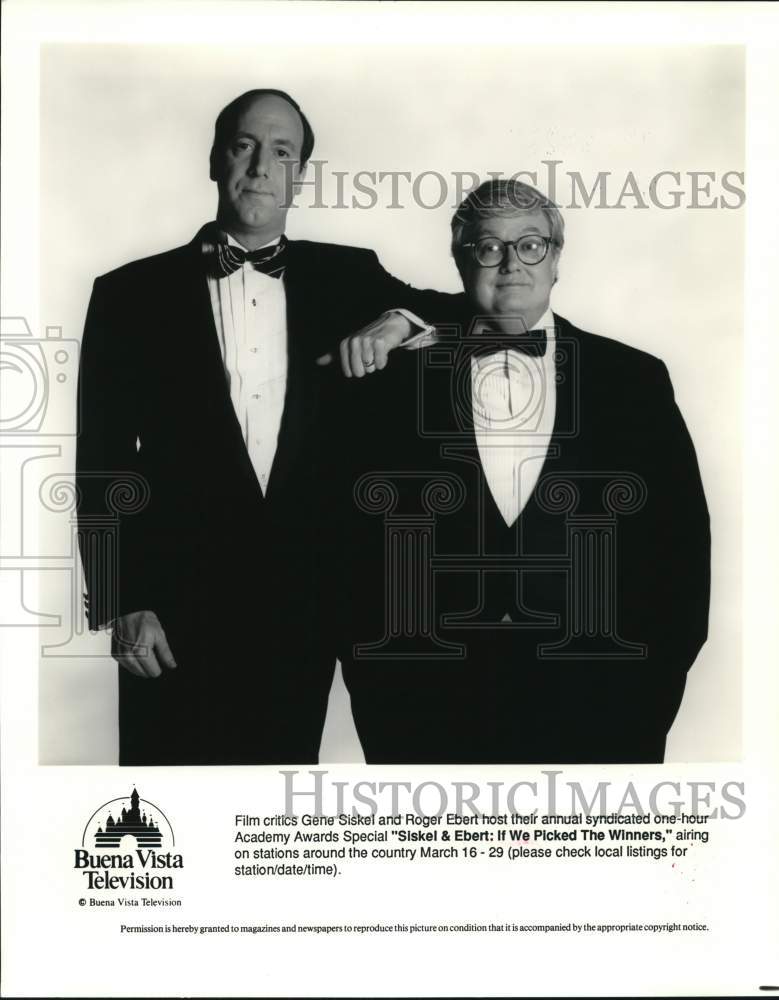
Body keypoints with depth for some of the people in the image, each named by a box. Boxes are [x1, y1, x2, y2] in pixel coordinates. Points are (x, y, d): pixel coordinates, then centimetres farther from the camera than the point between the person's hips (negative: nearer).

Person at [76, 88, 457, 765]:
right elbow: (103, 463, 1)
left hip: (302, 613, 2)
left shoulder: (345, 277, 7)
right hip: (176, 616, -2)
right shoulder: (132, 293, 1)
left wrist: (401, 319, -10)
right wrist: (122, 605, -6)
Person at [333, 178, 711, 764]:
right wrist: (377, 696, -1)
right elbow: (358, 546, 2)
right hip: (431, 711, 0)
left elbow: (680, 541, 2)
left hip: (594, 714, 0)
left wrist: (655, 685, -3)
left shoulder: (635, 379, 3)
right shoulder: (398, 375, 2)